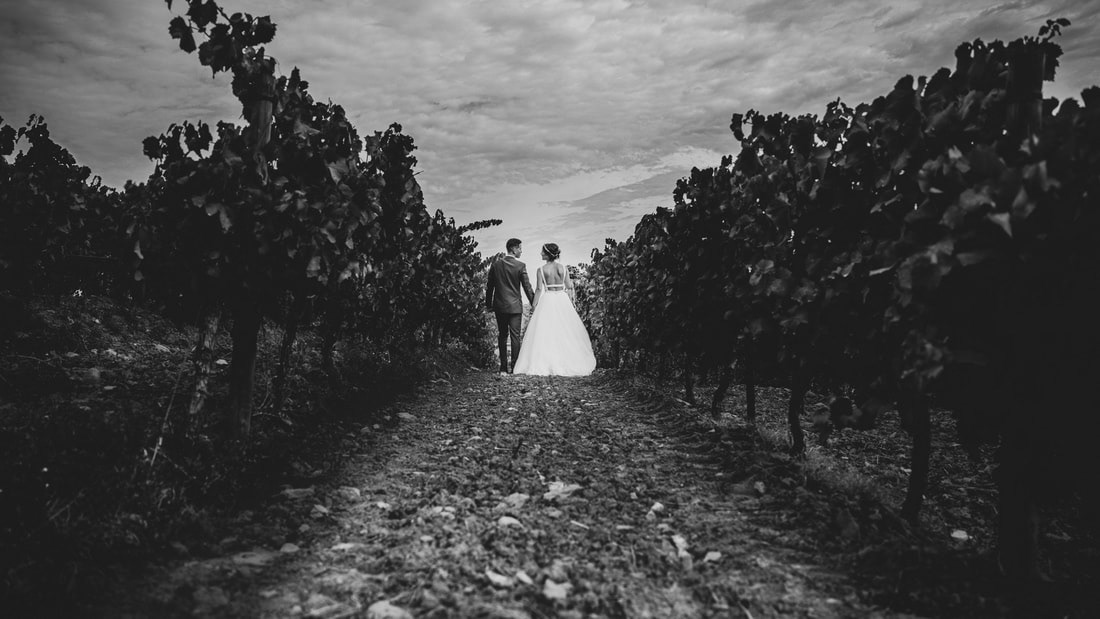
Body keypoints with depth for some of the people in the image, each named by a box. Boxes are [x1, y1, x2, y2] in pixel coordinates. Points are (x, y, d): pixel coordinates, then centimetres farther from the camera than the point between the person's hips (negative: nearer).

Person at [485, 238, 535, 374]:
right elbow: (527, 287, -6)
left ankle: (503, 368, 9)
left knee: (502, 336, 10)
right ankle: (515, 367, 0)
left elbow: (489, 286, 6)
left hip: (499, 306, 3)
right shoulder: (520, 266, -9)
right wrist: (534, 303, 4)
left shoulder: (496, 264, 1)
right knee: (515, 336, 2)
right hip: (515, 306, -3)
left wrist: (488, 304, 15)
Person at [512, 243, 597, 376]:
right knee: (567, 333, 10)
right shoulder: (564, 268, 0)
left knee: (544, 333, 2)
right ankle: (568, 362, 14)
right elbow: (569, 288, 1)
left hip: (547, 301, -2)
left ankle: (544, 364, -1)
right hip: (563, 300, 2)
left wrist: (534, 306, -2)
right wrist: (570, 304, 10)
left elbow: (538, 290, -9)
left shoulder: (541, 270, -7)